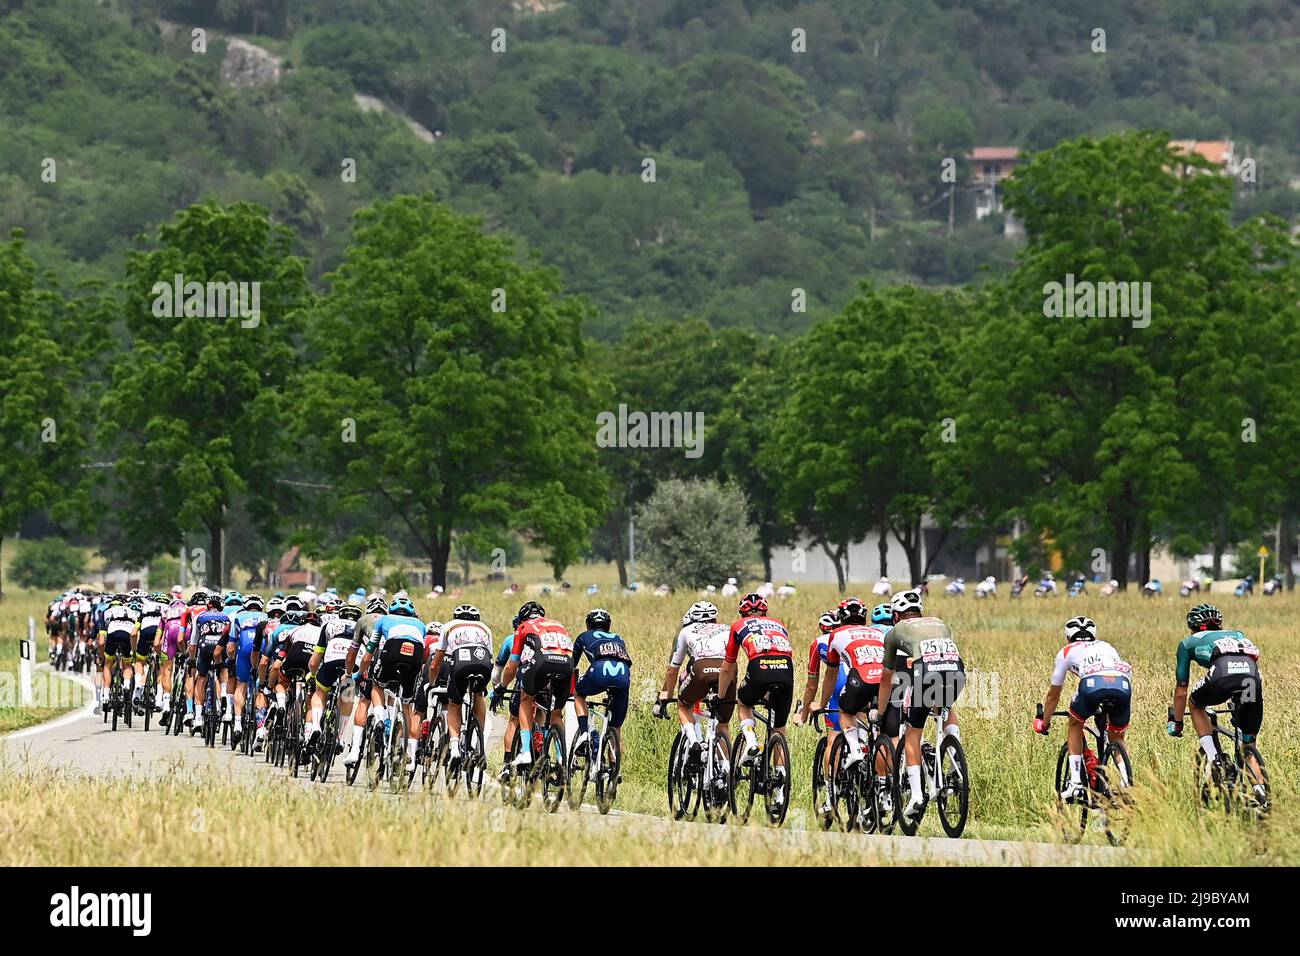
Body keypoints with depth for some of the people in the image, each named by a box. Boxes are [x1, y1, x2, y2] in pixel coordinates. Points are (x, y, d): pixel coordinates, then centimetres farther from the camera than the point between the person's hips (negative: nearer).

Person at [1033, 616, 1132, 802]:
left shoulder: (1066, 652, 32)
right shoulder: (1106, 647, 41)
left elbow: (1053, 694, 39)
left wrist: (1044, 724, 55)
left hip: (1092, 685, -2)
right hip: (1123, 686, 2)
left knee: (1075, 725, 26)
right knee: (1117, 738, 25)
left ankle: (1075, 783, 15)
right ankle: (1125, 785, 7)